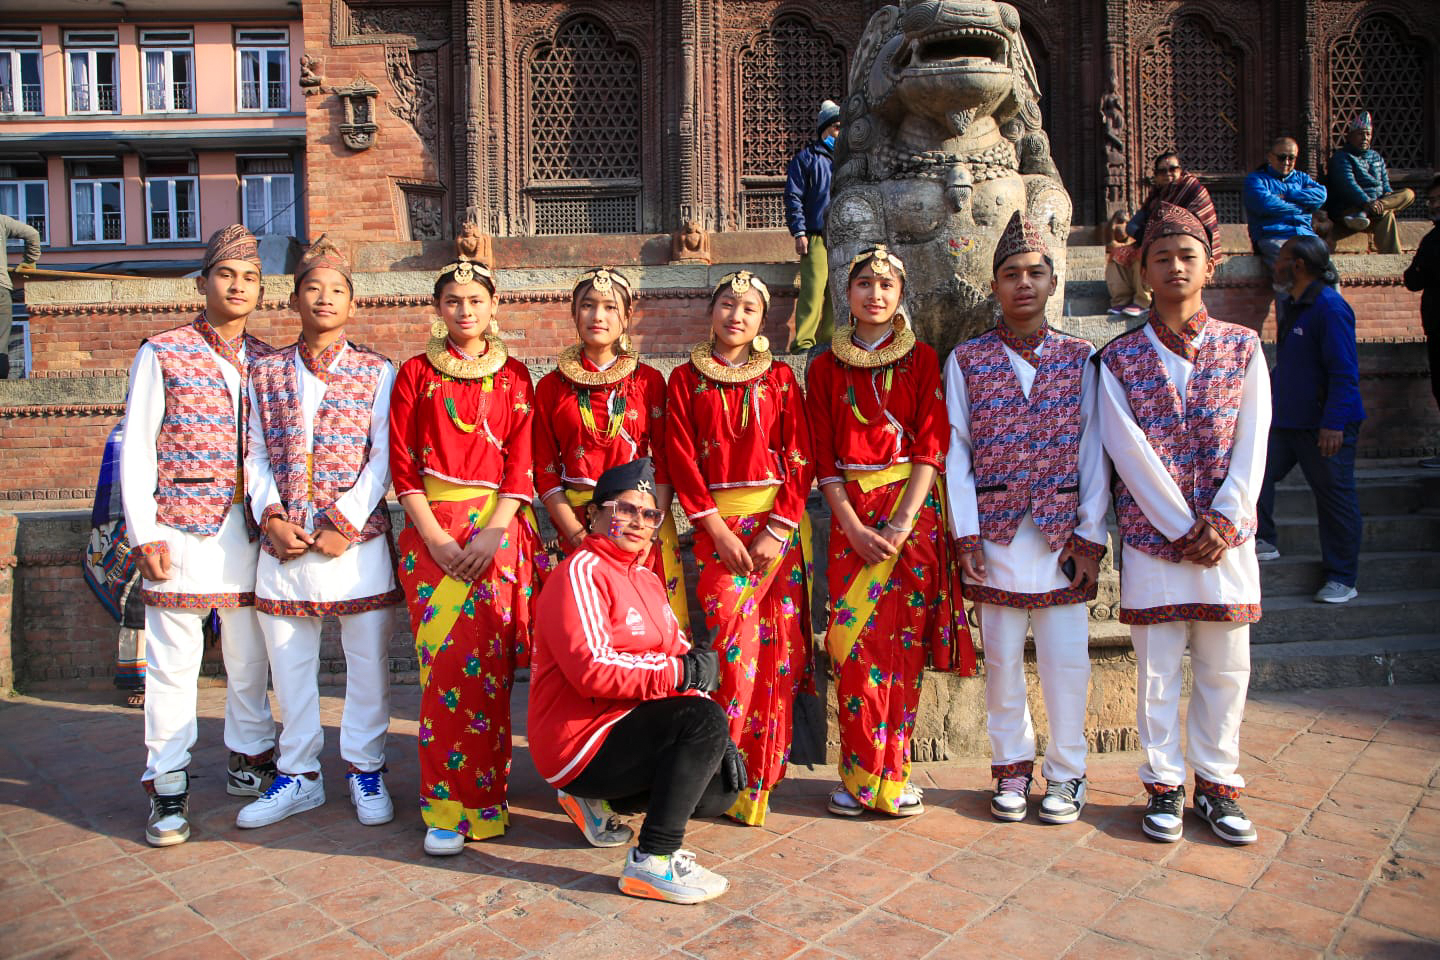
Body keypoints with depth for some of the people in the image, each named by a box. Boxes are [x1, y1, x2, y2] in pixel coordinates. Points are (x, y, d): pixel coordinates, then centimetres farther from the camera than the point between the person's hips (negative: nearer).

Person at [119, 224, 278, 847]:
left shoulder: (266, 361, 11)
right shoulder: (162, 354, 1)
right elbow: (136, 450, -1)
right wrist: (144, 533, -7)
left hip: (248, 529, 3)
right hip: (181, 527, -3)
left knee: (249, 652, 11)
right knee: (173, 659, 1)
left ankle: (249, 758, 28)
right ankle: (167, 788, 12)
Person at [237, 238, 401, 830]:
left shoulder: (376, 372, 3)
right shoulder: (266, 372, 11)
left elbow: (383, 457, -3)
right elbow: (256, 455, 9)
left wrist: (345, 522, -12)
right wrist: (271, 516, -6)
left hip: (357, 538, -3)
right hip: (284, 541, 3)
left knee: (368, 659, 5)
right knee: (288, 661, 11)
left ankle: (365, 769, 22)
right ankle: (299, 775, 27)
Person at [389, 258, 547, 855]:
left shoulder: (514, 377, 12)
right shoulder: (416, 373, 11)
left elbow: (522, 463, 4)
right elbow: (402, 463, 4)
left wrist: (491, 531, -10)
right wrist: (436, 537, -8)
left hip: (497, 528, 0)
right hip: (432, 528, 0)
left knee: (487, 663, -4)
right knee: (443, 663, -6)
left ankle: (481, 801, 8)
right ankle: (446, 808, 2)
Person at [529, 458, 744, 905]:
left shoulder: (646, 578, 14)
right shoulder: (581, 573, -15)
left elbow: (677, 652, 8)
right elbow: (592, 670, -28)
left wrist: (716, 739, -3)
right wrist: (681, 671, -24)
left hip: (627, 728, 9)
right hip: (579, 742, -9)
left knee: (720, 791, 6)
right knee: (705, 719, -25)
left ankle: (602, 800, 18)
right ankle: (653, 862, -18)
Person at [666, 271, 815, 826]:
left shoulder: (780, 378, 10)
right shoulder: (686, 379, 9)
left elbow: (800, 458, 3)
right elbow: (681, 459, 1)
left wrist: (779, 527, -9)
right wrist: (718, 527, -9)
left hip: (779, 521, 1)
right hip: (717, 524, -1)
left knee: (776, 645, -1)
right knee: (733, 642, -10)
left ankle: (759, 780, 12)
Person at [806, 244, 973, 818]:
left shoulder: (922, 361, 7)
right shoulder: (825, 368, 9)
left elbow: (931, 446, -2)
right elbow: (823, 458, 3)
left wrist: (902, 524, -13)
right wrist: (854, 527, -9)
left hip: (912, 512, 0)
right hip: (851, 517, 1)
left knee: (904, 642, -1)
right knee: (854, 643, -4)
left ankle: (891, 775, 10)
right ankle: (859, 776, 7)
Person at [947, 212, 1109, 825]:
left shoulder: (1080, 359, 6)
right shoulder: (966, 361, 4)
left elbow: (1094, 452, 4)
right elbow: (956, 452, 1)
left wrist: (1091, 537, -3)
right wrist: (966, 535, -5)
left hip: (1063, 533, 1)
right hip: (995, 532, 0)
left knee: (1066, 658, 4)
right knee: (1002, 658, 7)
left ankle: (1066, 773, 22)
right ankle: (1012, 768, 24)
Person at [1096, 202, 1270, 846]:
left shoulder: (1242, 347, 7)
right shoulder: (1119, 358, 1)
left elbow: (1253, 442, 1)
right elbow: (1130, 453, -7)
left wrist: (1222, 519, -10)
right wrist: (1182, 527, -12)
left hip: (1226, 536, 2)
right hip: (1151, 537, -1)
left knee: (1224, 667, 8)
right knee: (1157, 670, 5)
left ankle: (1217, 783, 23)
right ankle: (1164, 786, 18)